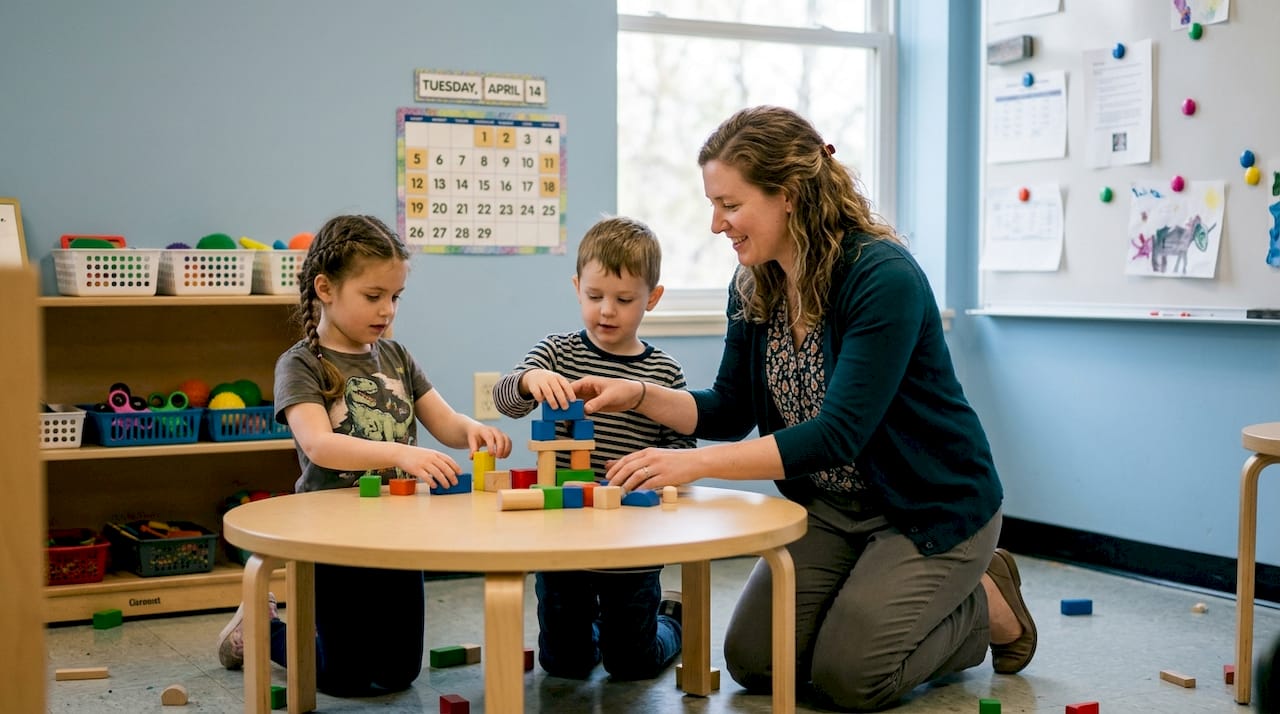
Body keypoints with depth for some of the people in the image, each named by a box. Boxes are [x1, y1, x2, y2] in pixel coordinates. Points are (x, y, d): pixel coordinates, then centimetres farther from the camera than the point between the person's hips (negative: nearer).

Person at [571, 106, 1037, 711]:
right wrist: (637, 395, -13)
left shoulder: (884, 279, -27)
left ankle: (987, 606, 13)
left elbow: (838, 434, -32)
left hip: (931, 505, -7)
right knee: (753, 661, -3)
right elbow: (730, 413, 4)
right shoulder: (754, 286, -4)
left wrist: (696, 464, -37)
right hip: (829, 506, 7)